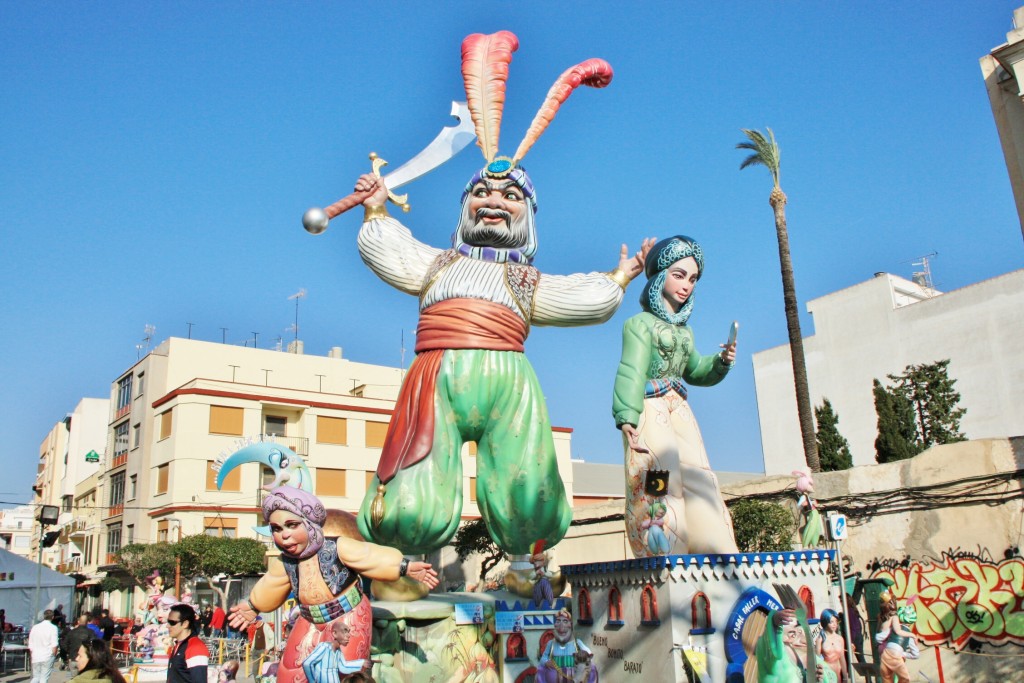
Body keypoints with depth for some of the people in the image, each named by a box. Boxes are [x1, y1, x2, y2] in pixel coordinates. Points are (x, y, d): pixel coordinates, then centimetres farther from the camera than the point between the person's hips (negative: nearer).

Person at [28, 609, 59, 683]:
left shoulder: (35, 627, 7)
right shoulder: (53, 628, -7)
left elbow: (30, 646, 10)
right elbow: (54, 645, -11)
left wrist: (33, 655, 20)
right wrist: (54, 655, 3)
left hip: (35, 658, 4)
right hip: (47, 657, -4)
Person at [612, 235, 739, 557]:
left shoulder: (684, 330, 21)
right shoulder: (640, 323, -1)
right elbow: (631, 373, -12)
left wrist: (721, 362, 13)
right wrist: (628, 421, -25)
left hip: (680, 411, 7)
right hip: (650, 411, -7)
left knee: (697, 481, -3)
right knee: (659, 483, -15)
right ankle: (667, 555, -16)